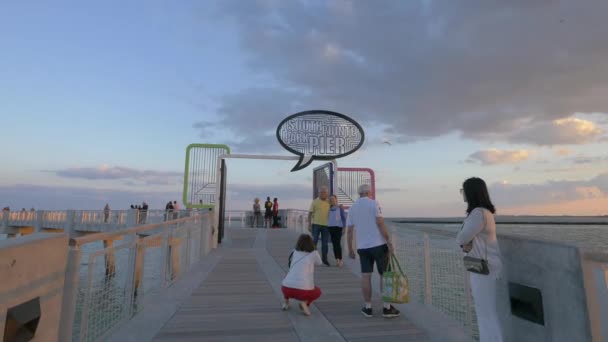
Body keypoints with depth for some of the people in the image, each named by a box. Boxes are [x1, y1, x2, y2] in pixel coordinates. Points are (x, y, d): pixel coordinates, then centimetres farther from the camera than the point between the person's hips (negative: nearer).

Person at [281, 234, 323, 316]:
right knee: (317, 292, 28)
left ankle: (286, 301, 21)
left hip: (287, 289, 4)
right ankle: (305, 302, 3)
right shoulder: (314, 254, 6)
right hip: (303, 291, -4)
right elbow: (318, 263, 26)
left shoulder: (294, 253, 15)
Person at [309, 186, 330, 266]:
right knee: (314, 241, 2)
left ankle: (324, 259, 21)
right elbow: (310, 213, -3)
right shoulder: (315, 201, -2)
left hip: (326, 225, 3)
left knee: (325, 243, 9)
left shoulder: (329, 202, 8)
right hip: (316, 224, -3)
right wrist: (310, 225, -7)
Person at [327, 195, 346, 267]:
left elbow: (344, 217, 0)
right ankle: (337, 260, 12)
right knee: (334, 244, 5)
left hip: (338, 227, -4)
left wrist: (344, 227, -6)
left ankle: (340, 260, -2)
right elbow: (327, 218, 15)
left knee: (338, 243, -9)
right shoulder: (329, 208, 12)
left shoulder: (340, 208, 1)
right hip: (330, 227, 4)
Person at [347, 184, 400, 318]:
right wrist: (389, 242, -10)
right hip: (378, 244, -4)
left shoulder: (352, 208, 10)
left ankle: (368, 307, 12)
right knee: (384, 275, 6)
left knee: (366, 276, 7)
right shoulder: (374, 203, -5)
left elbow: (349, 231, 9)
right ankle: (387, 307, 11)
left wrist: (350, 249, 15)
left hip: (362, 247, 4)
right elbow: (380, 224, -14)